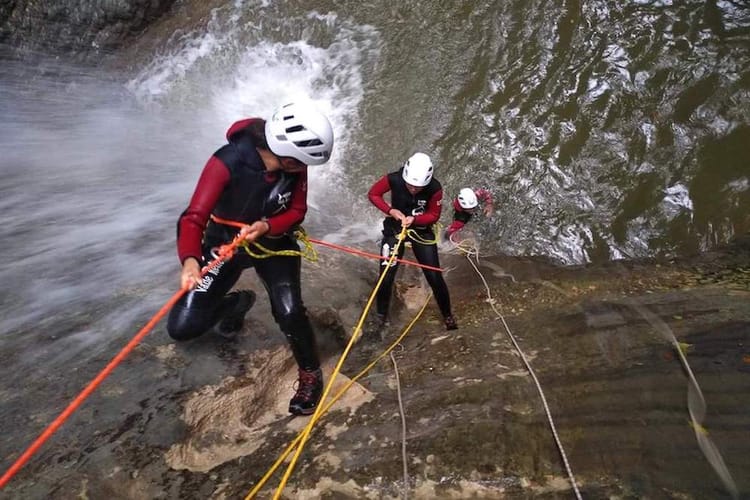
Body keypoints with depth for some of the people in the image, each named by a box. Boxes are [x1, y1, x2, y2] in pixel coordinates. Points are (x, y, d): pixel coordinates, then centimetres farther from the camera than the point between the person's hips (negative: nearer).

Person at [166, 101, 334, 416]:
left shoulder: (294, 166, -19)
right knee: (182, 328, -4)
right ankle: (237, 304, 29)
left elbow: (297, 211, -9)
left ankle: (310, 375, 9)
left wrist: (266, 227, -30)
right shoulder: (227, 162, -31)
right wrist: (190, 260, -56)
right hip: (224, 243, -1)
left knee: (289, 312, -21)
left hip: (273, 243, 1)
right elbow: (194, 218, -36)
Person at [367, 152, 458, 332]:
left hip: (422, 231, 0)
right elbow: (373, 194, -9)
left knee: (434, 277, 1)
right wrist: (390, 210, -24)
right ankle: (381, 315, 24)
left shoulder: (434, 189, -25)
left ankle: (448, 315, 23)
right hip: (395, 228, 0)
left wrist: (414, 219, -30)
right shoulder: (393, 179, -25)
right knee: (386, 276, -2)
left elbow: (434, 215, -12)